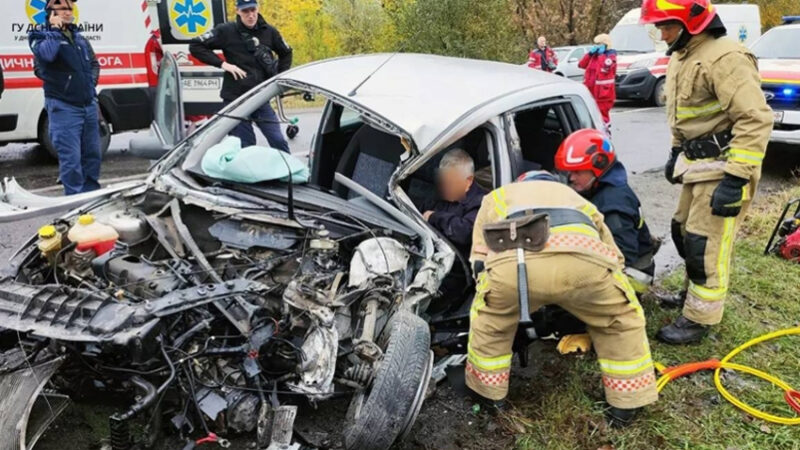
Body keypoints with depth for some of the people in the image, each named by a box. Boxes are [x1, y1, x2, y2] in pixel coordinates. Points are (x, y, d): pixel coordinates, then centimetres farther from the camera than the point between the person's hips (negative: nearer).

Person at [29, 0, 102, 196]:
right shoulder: (40, 35, -2)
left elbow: (94, 63, 26)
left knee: (92, 154, 12)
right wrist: (55, 29, -14)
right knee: (71, 158, -9)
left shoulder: (78, 37, 17)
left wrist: (92, 81, 9)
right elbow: (46, 54, -25)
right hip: (63, 107, -6)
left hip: (89, 105, 6)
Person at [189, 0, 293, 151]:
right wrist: (222, 64, -11)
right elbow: (195, 46, -3)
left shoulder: (268, 31, 3)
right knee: (244, 147, 3)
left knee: (278, 141, 1)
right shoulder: (226, 31, -5)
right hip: (235, 100, -2)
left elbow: (286, 53, 19)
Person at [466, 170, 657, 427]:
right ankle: (626, 405, 38)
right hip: (583, 258, 1)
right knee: (623, 321, 32)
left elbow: (480, 260, 35)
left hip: (513, 262, 0)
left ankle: (489, 394, 45)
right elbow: (613, 259, 45)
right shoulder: (575, 198, 46)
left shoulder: (497, 198, 43)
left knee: (489, 321, 32)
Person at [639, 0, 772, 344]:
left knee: (706, 245, -4)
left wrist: (736, 179, -28)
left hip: (723, 168, -10)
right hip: (698, 164, 10)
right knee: (685, 233, 19)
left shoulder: (725, 58, -22)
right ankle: (694, 294, 38)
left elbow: (755, 119, -26)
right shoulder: (682, 56, 11)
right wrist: (676, 154, 25)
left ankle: (699, 319, 9)